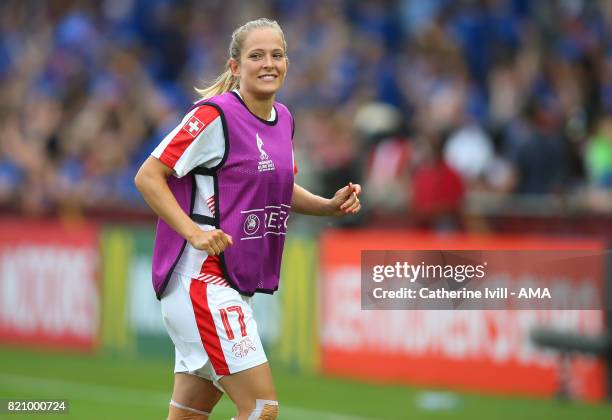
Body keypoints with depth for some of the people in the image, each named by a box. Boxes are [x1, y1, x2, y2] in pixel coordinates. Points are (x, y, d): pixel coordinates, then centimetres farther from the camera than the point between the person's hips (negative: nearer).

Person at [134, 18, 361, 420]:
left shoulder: (283, 119, 12)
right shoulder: (215, 115, -13)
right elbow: (147, 176, -11)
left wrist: (330, 205, 9)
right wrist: (193, 232, -22)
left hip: (234, 283, 8)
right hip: (201, 277, -8)